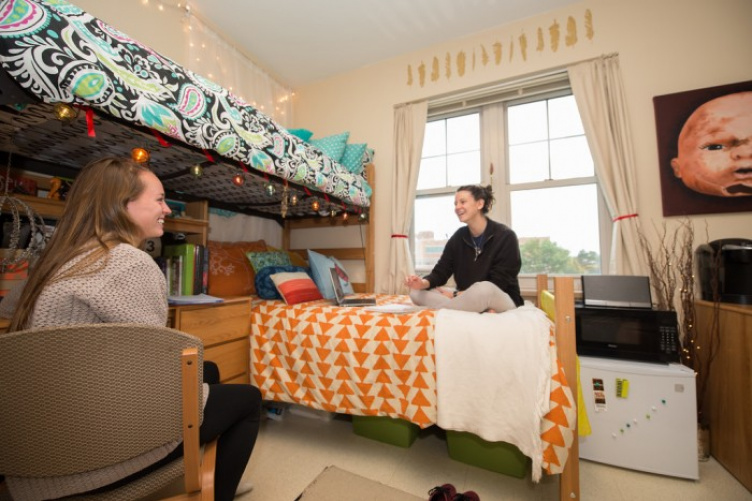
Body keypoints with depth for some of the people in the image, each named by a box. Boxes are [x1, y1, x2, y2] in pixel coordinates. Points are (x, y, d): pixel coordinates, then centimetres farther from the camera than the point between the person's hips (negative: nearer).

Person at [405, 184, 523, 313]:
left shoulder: (505, 236, -12)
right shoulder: (458, 237, 4)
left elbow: (497, 285, -16)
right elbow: (440, 271, -1)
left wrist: (456, 294, -18)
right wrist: (423, 283, -24)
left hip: (502, 301, -5)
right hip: (467, 298, 6)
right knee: (416, 292, -14)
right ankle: (480, 310, -24)